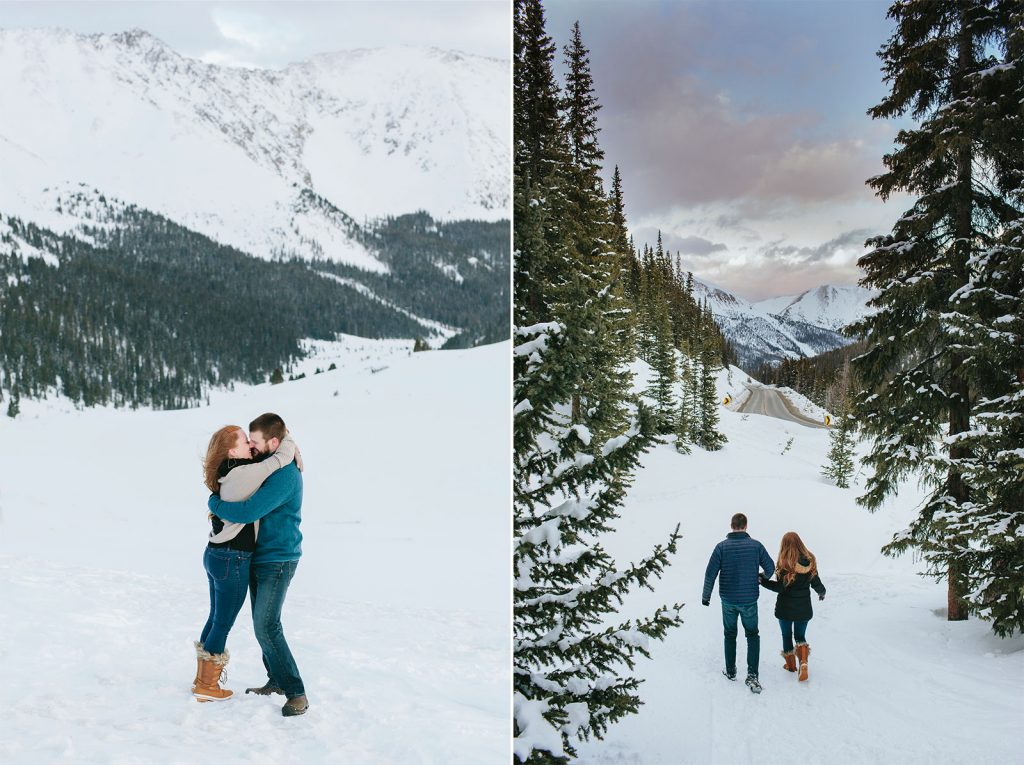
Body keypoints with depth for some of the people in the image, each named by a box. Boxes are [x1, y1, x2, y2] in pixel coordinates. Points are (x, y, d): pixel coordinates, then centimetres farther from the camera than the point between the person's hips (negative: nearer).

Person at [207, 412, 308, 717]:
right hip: (259, 556, 10)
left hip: (277, 560, -10)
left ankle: (296, 694, -8)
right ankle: (276, 680, 28)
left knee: (267, 627, -14)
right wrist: (222, 504, 5)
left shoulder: (285, 475, -23)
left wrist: (215, 502, -12)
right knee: (263, 623, 15)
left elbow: (248, 512, -28)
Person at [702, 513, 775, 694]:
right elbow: (770, 567, 0)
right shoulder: (756, 545, -9)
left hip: (728, 600, 0)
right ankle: (752, 674, -1)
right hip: (749, 600, 0)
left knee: (730, 634, 19)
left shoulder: (722, 546, -10)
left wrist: (706, 595, 3)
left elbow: (710, 573, -9)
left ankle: (730, 671, 27)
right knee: (752, 635, 13)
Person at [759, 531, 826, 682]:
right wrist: (822, 592, 24)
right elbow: (816, 583, 2)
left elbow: (780, 587, -19)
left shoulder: (785, 564, -20)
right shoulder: (810, 561, -7)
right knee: (800, 636, 17)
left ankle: (791, 664, 28)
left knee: (787, 636, 17)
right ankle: (803, 662, -5)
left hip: (786, 608, -3)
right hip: (804, 608, 3)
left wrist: (761, 580, -13)